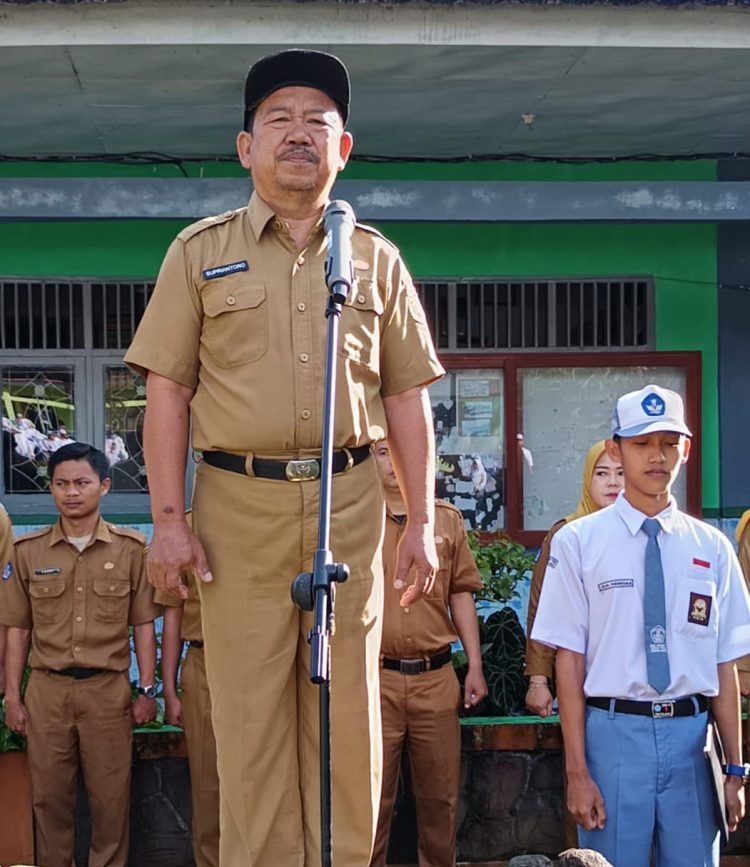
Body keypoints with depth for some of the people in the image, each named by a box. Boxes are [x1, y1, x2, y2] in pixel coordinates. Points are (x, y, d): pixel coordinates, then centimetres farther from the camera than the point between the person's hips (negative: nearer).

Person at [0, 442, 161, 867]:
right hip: (47, 689, 1)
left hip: (108, 689, -1)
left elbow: (143, 626, 4)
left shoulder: (131, 549, 1)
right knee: (50, 795, 7)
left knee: (110, 797, 4)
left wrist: (147, 692, 2)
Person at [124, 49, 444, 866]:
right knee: (250, 711, 0)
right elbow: (168, 390, 3)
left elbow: (406, 397, 11)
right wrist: (168, 518, -5)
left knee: (346, 706, 5)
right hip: (237, 503, -1)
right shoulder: (201, 251, 7)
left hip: (348, 501, 2)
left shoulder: (375, 259, 12)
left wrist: (421, 521, 5)